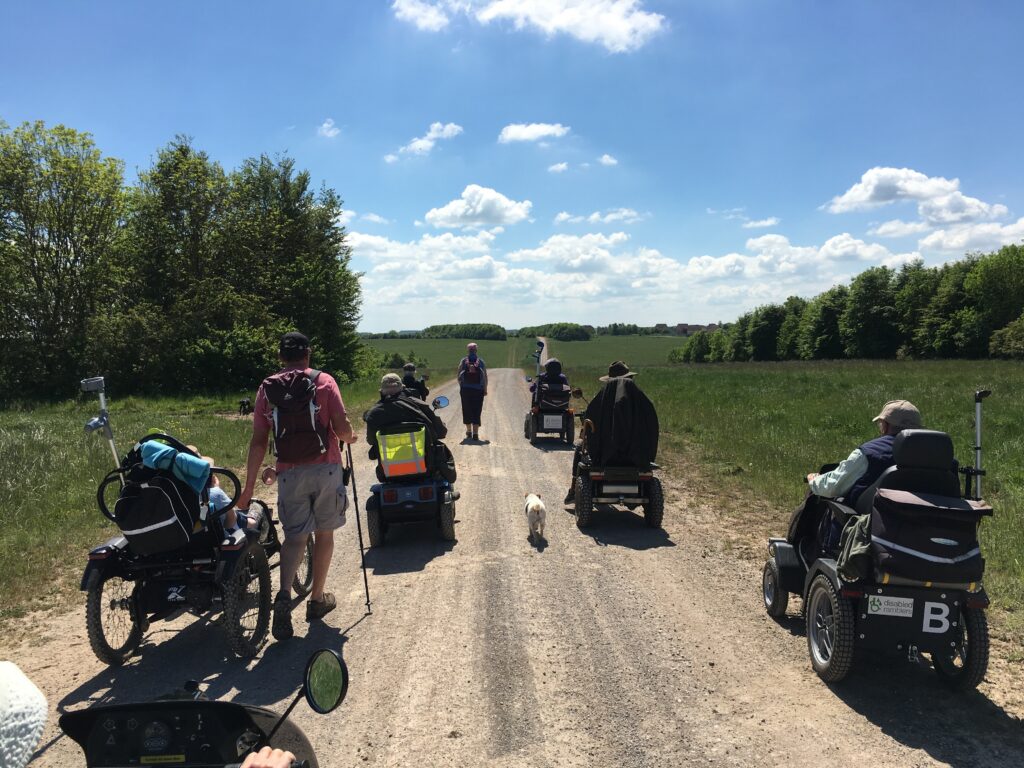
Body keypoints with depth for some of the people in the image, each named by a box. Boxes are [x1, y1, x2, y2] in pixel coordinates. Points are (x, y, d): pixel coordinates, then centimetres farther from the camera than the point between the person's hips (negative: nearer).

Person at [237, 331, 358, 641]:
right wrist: (351, 437, 16)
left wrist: (248, 487, 8)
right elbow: (341, 429, -8)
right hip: (325, 468, -1)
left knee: (295, 536, 8)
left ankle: (284, 594, -15)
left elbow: (258, 441, 3)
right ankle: (317, 599, 25)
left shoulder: (267, 388, 6)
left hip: (290, 473, 2)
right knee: (324, 533, 14)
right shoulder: (324, 381, -1)